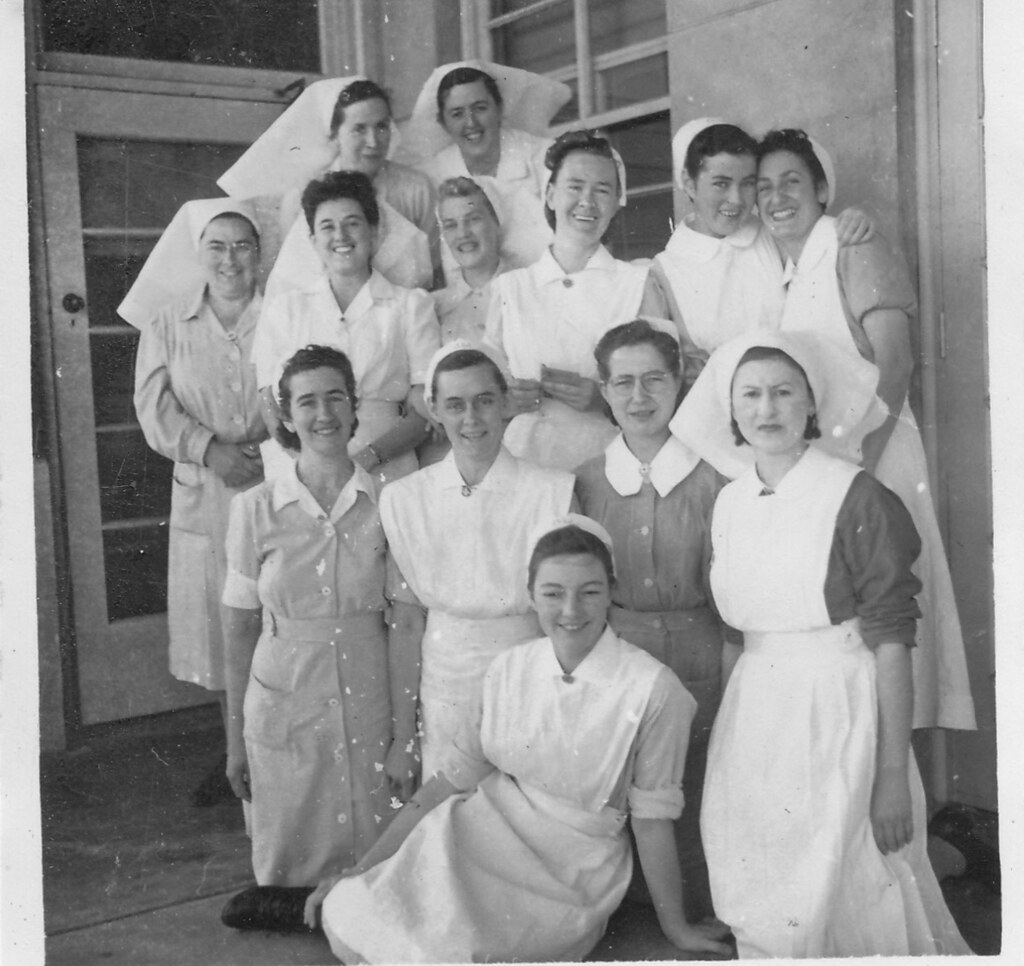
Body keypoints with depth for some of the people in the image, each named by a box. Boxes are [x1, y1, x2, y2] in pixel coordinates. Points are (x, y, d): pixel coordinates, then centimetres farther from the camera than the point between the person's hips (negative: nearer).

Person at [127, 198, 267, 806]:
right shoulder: (166, 323, 7)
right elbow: (156, 408, -1)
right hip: (204, 496, 2)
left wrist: (265, 451, -19)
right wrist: (211, 450, -16)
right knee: (218, 624, 9)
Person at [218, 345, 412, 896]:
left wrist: (405, 736, -2)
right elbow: (240, 630, 2)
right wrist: (235, 740, 4)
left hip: (369, 704, 0)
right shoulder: (255, 509, -4)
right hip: (281, 707, 0)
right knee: (286, 871, 9)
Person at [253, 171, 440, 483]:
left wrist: (369, 456, -11)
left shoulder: (412, 305, 12)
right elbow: (271, 409, 10)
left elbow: (424, 412, 5)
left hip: (385, 473, -1)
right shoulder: (282, 309, 16)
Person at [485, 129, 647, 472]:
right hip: (522, 461, 2)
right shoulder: (508, 286, 14)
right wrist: (505, 399, 0)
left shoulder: (642, 284, 7)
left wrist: (602, 397, -9)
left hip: (605, 459, -2)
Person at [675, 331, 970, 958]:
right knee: (762, 909, 13)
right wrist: (727, 742, 11)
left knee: (852, 897, 3)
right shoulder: (729, 503, 5)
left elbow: (892, 642, -12)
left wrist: (893, 775, -14)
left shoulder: (855, 497, -10)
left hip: (839, 713, -5)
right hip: (754, 720, 5)